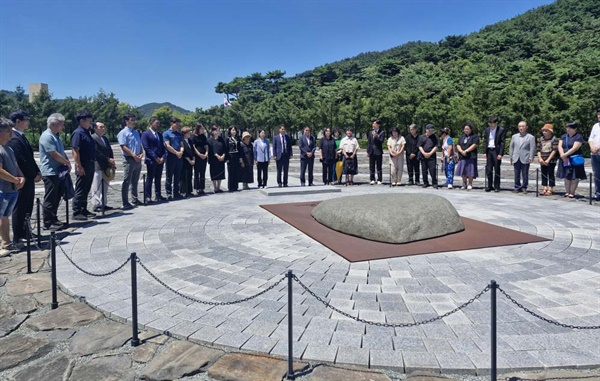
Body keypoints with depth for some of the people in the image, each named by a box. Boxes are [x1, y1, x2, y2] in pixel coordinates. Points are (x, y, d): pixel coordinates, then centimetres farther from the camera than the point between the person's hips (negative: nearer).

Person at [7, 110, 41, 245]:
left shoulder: (21, 136, 14)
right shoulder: (13, 138, -17)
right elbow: (21, 161, -21)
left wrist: (37, 172, 7)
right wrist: (34, 175, -13)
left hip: (28, 179, 9)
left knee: (27, 207, 15)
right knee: (20, 208, 1)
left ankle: (25, 233, 25)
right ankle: (18, 237, 10)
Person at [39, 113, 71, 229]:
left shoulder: (56, 136, 16)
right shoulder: (47, 136, -14)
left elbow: (62, 153, 21)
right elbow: (54, 154, -19)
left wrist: (67, 162, 4)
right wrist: (68, 162, -7)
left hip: (59, 172, 9)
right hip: (50, 172, -9)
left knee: (57, 198, 13)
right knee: (50, 199, -3)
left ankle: (53, 219, 22)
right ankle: (48, 223, 3)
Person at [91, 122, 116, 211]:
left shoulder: (105, 139, 17)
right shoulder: (92, 138, -10)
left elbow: (110, 151, 15)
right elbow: (96, 152, -18)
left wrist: (112, 162, 2)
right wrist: (108, 159, -18)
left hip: (106, 166, 8)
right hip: (97, 166, -8)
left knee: (105, 187, 11)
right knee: (97, 187, -3)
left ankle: (103, 204, 18)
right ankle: (96, 205, 1)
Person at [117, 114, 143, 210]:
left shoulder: (136, 132, 16)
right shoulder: (123, 133, -7)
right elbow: (123, 147, -15)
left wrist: (141, 154, -1)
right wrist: (134, 155, -19)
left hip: (137, 160, 8)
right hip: (129, 159, -8)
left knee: (135, 181, 15)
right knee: (127, 181, -5)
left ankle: (134, 200, 25)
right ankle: (125, 203, -3)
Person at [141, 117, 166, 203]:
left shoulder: (160, 134, 15)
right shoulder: (146, 134, -4)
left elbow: (163, 147, 14)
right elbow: (146, 148, -11)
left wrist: (163, 157, -2)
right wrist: (155, 158, -14)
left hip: (160, 160, 6)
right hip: (151, 160, -6)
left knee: (158, 179, 11)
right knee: (150, 179, -3)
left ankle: (158, 195, 18)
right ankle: (148, 197, 1)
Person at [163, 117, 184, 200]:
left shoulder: (179, 134, 15)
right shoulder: (166, 133, -3)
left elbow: (182, 145, 11)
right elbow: (167, 146, -11)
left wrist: (181, 152, -9)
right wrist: (176, 153, -13)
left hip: (179, 158, 6)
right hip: (171, 157, -6)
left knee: (177, 177, 10)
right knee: (169, 177, 0)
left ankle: (176, 193, 18)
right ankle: (169, 193, 4)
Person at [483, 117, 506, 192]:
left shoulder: (501, 130, -4)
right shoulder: (487, 130, 10)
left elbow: (503, 142, -7)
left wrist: (500, 154, -13)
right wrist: (485, 152, 5)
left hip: (496, 151, -4)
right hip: (489, 151, 4)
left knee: (496, 170, 1)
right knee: (488, 169, 4)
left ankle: (496, 187, 8)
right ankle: (489, 186, 14)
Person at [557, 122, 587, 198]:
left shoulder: (578, 137, -6)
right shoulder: (564, 136, 12)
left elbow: (575, 148, -17)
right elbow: (560, 146, 3)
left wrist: (565, 155, -20)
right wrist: (562, 155, -13)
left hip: (574, 160, -5)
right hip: (565, 160, 5)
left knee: (574, 177, -2)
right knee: (566, 176, 8)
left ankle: (572, 193, 2)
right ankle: (567, 192, 14)